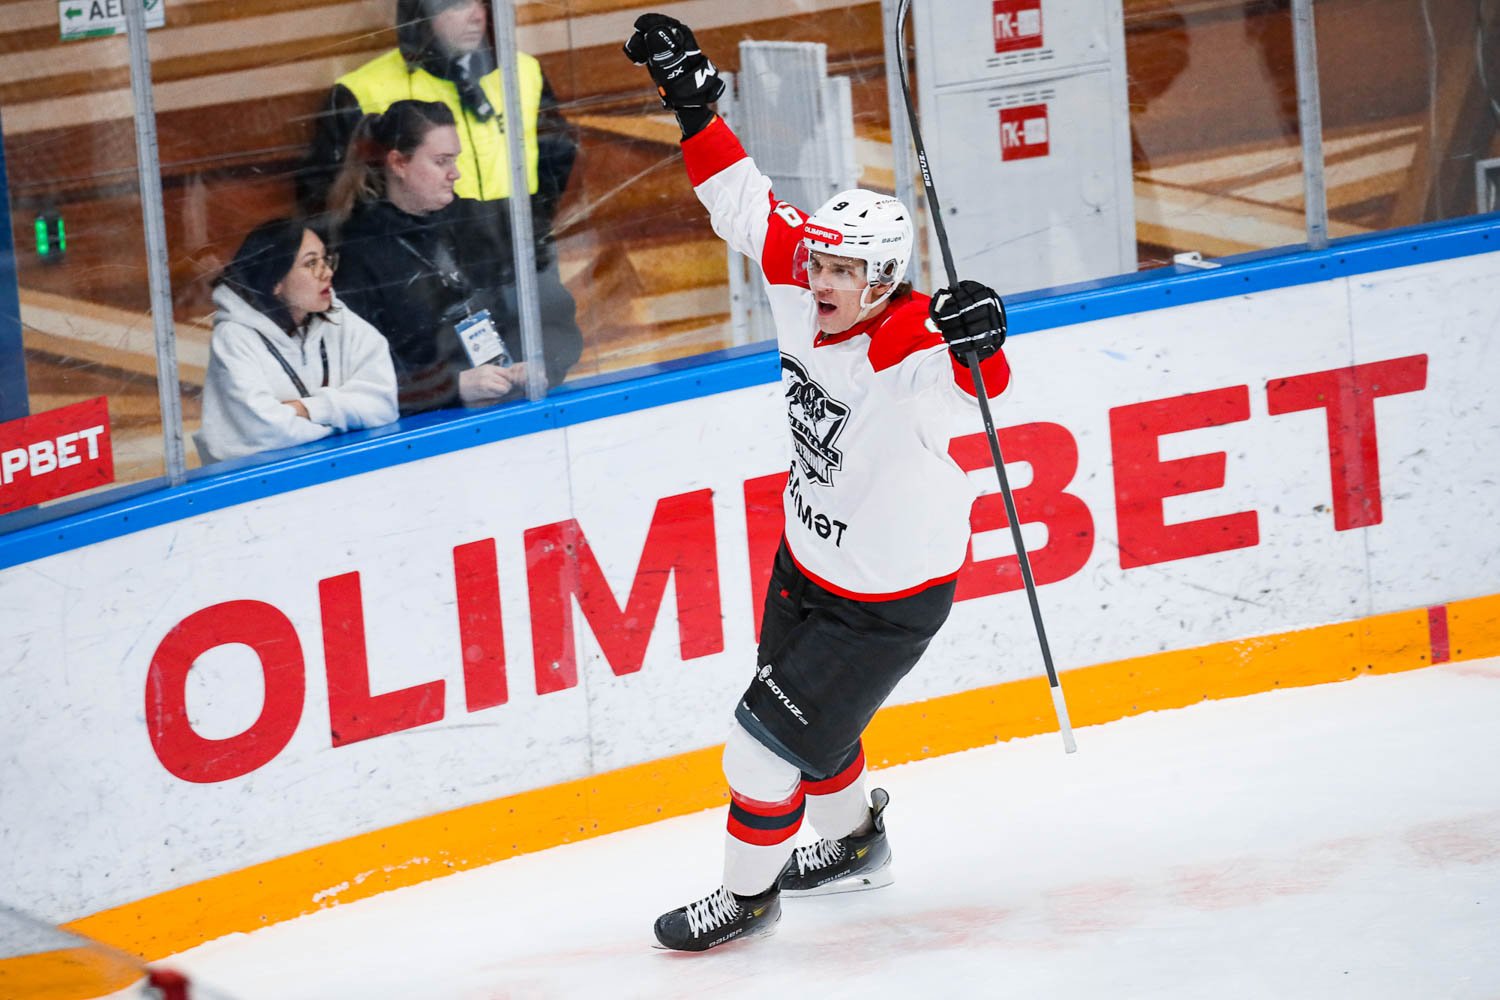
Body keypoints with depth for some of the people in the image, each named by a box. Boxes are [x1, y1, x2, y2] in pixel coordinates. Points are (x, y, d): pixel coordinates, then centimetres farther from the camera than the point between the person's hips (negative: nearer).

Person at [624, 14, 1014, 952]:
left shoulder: (909, 357, -33)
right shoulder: (804, 294, -12)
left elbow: (973, 391, -53)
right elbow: (747, 206, -4)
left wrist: (976, 345, -74)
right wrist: (694, 102, -9)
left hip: (887, 599, -8)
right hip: (809, 560, 8)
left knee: (771, 735, -2)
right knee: (807, 718, 27)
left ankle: (747, 895, 21)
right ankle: (855, 842, 54)